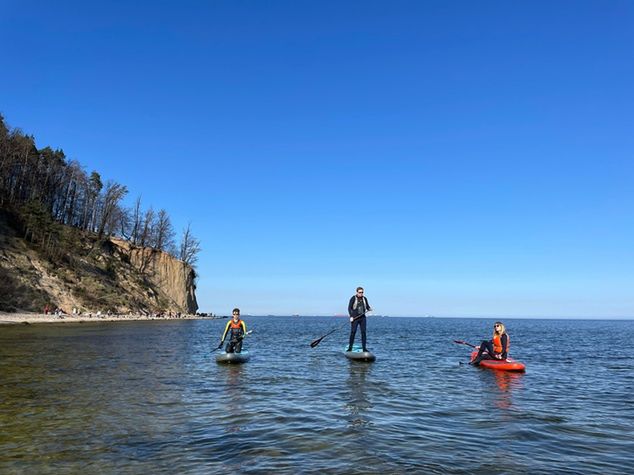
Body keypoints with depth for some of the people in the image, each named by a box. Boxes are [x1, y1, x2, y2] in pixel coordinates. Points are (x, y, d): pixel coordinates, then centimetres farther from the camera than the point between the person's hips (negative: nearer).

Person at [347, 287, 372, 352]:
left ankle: (364, 348, 7)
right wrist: (351, 316, -14)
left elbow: (367, 306, 16)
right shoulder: (353, 298, -4)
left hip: (362, 318, 4)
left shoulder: (364, 298, 9)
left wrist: (369, 308, -8)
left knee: (363, 332, 2)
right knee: (353, 332, -6)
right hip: (355, 318, -4)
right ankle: (350, 347, 2)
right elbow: (349, 308, -5)